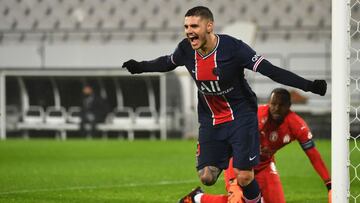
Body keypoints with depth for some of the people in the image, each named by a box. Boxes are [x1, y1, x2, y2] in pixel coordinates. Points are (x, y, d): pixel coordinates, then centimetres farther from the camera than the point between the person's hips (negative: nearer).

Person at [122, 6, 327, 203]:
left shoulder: (232, 47, -23)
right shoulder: (186, 50, -8)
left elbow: (270, 70, -26)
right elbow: (167, 63, 17)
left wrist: (308, 85, -34)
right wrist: (140, 67, 29)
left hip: (241, 116, -5)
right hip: (210, 120, 5)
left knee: (244, 178, -12)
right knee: (206, 177, -1)